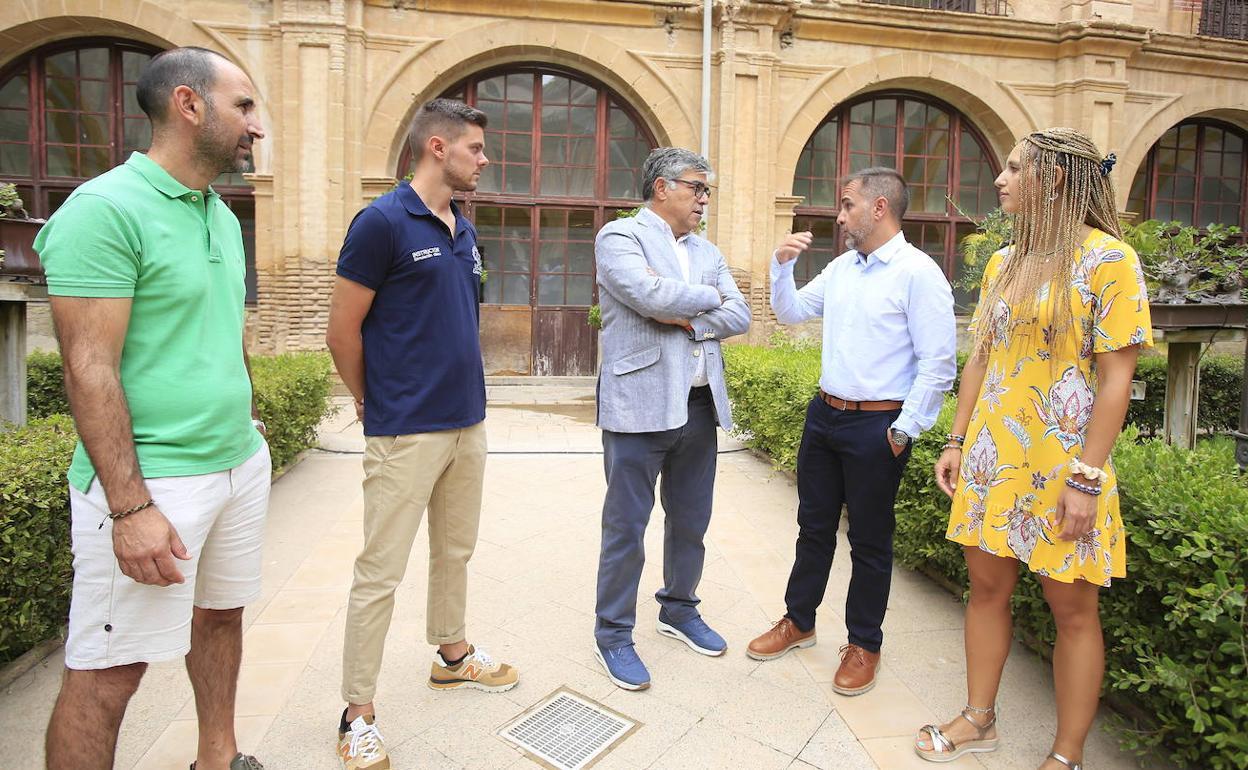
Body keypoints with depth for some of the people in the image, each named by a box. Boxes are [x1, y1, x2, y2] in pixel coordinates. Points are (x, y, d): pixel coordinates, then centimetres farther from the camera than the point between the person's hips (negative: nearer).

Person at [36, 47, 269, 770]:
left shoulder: (224, 217, 11)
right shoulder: (105, 209, -14)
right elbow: (90, 369, -18)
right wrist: (131, 507, -20)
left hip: (240, 463, 8)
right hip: (151, 479, -8)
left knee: (222, 614, 20)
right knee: (109, 671, 3)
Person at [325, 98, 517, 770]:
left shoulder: (464, 231, 11)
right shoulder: (382, 222, -12)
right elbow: (342, 331, -9)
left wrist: (461, 393, 16)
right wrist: (375, 403, 3)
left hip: (468, 421, 8)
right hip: (407, 432, -7)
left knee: (456, 551, 21)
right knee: (380, 572, 2)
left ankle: (452, 656, 41)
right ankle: (358, 713, 17)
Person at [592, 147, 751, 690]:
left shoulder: (707, 251, 16)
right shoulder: (619, 236, -3)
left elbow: (740, 316, 5)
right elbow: (652, 296, -20)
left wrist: (688, 320, -11)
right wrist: (708, 297, -3)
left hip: (700, 404, 7)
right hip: (639, 405, -6)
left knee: (691, 520, 17)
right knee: (626, 524, 3)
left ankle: (679, 610, 37)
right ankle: (613, 634, 19)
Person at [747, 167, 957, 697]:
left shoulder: (919, 273, -13)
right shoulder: (841, 268, 10)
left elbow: (938, 363, -15)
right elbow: (790, 312, 17)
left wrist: (904, 431, -15)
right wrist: (782, 265, 2)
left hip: (876, 425, -7)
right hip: (824, 413, 7)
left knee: (869, 540, 8)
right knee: (813, 525, 17)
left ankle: (864, 645, 27)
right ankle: (798, 621, 34)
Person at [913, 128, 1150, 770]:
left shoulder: (1107, 259, -9)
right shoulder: (1003, 262, 9)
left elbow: (1116, 378, -12)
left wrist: (1087, 479, -16)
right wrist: (957, 441, 9)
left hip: (1061, 465, -6)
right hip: (991, 457, 6)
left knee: (1073, 610, 8)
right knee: (987, 587, 14)